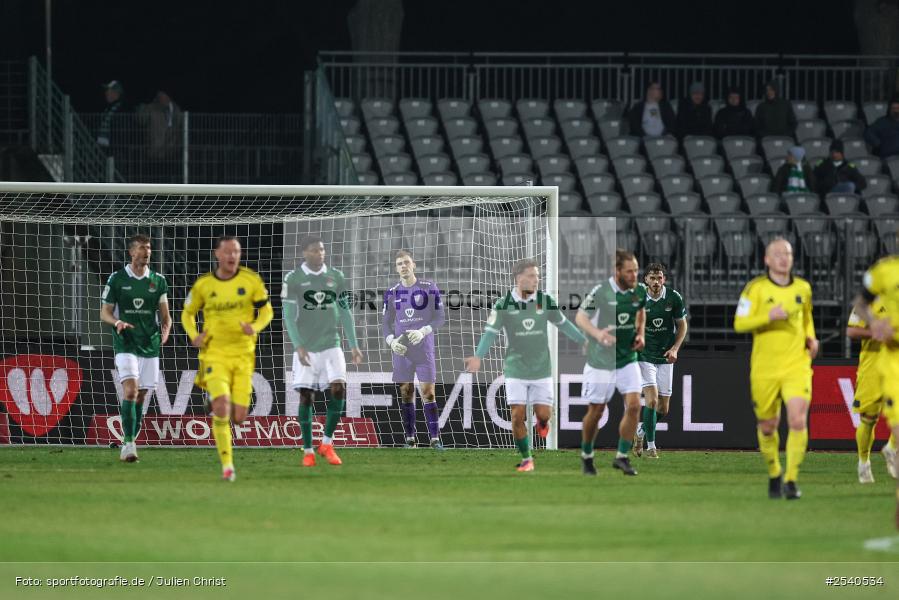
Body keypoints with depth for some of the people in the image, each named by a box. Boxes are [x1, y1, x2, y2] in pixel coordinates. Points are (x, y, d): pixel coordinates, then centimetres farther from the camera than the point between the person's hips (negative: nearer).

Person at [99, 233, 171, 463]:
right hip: (126, 344, -3)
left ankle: (128, 443, 17)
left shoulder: (158, 281, 7)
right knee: (131, 390, -19)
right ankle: (129, 443, -21)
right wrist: (117, 322, -19)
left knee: (141, 396, 6)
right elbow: (105, 312, 3)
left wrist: (165, 329, -12)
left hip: (150, 346, 4)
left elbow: (165, 314, 10)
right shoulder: (117, 279, 0)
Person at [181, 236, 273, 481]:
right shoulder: (203, 284, 0)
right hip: (215, 354, -1)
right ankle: (227, 463, -13)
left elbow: (267, 311, 6)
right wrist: (194, 336, -6)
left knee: (238, 417, -1)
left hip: (243, 354, 1)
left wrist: (255, 327, -16)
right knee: (221, 407, -21)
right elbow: (188, 313, 13)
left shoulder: (251, 280, -1)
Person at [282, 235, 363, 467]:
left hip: (331, 345, 2)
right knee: (306, 396, -3)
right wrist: (298, 346, -14)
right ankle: (308, 451, 7)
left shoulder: (336, 277, 7)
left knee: (338, 389, -13)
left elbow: (345, 313, 12)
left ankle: (327, 443, 2)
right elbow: (289, 315, -4)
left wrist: (354, 345, 7)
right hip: (306, 349, -2)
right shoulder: (293, 279, -1)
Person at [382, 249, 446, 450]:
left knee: (428, 392, -8)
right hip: (401, 350, 3)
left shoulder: (429, 288, 0)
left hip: (424, 349, -3)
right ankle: (410, 439, 11)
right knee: (406, 393, 4)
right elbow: (387, 323, 10)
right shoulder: (392, 293, 8)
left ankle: (435, 438, -7)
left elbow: (440, 317, -1)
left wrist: (423, 332, -17)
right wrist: (391, 341, -9)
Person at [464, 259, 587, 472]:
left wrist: (585, 341, 17)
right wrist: (478, 356, -27)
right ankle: (526, 459, 10)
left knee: (544, 414, -2)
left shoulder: (545, 301, -2)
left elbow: (563, 324, 12)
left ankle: (541, 420, 37)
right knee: (517, 416, -7)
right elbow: (490, 332, -11)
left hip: (541, 368, 1)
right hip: (515, 370, -1)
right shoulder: (503, 305, -9)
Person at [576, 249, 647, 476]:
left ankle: (622, 457, 1)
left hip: (628, 359, 4)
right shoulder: (601, 291, -17)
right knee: (596, 411, 5)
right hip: (600, 361, -4)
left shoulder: (639, 292, -3)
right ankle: (586, 456, 27)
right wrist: (598, 334, -28)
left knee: (634, 405, -10)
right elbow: (580, 317, -10)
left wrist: (641, 334, 3)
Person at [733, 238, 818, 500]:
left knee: (798, 421, -17)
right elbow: (739, 323, -10)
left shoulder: (803, 288, 7)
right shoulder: (756, 288, -4)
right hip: (764, 368, -1)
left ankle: (791, 479, -10)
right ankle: (774, 474, 33)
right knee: (767, 426, 9)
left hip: (797, 366, 1)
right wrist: (768, 316, -23)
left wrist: (811, 338, 8)